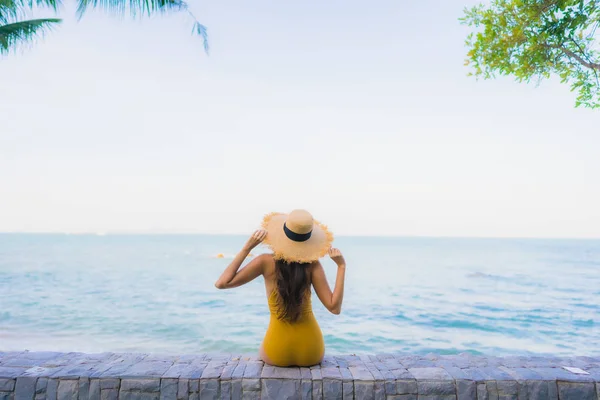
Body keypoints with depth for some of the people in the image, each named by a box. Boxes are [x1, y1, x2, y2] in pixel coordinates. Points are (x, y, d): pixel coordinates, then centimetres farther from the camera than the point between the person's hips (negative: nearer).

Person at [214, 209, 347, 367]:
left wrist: (247, 248, -11)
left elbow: (221, 283, -10)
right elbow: (334, 307, -13)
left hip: (278, 355, -1)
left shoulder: (266, 262, -14)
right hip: (312, 354, 1)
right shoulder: (312, 265, -13)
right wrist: (341, 266, -11)